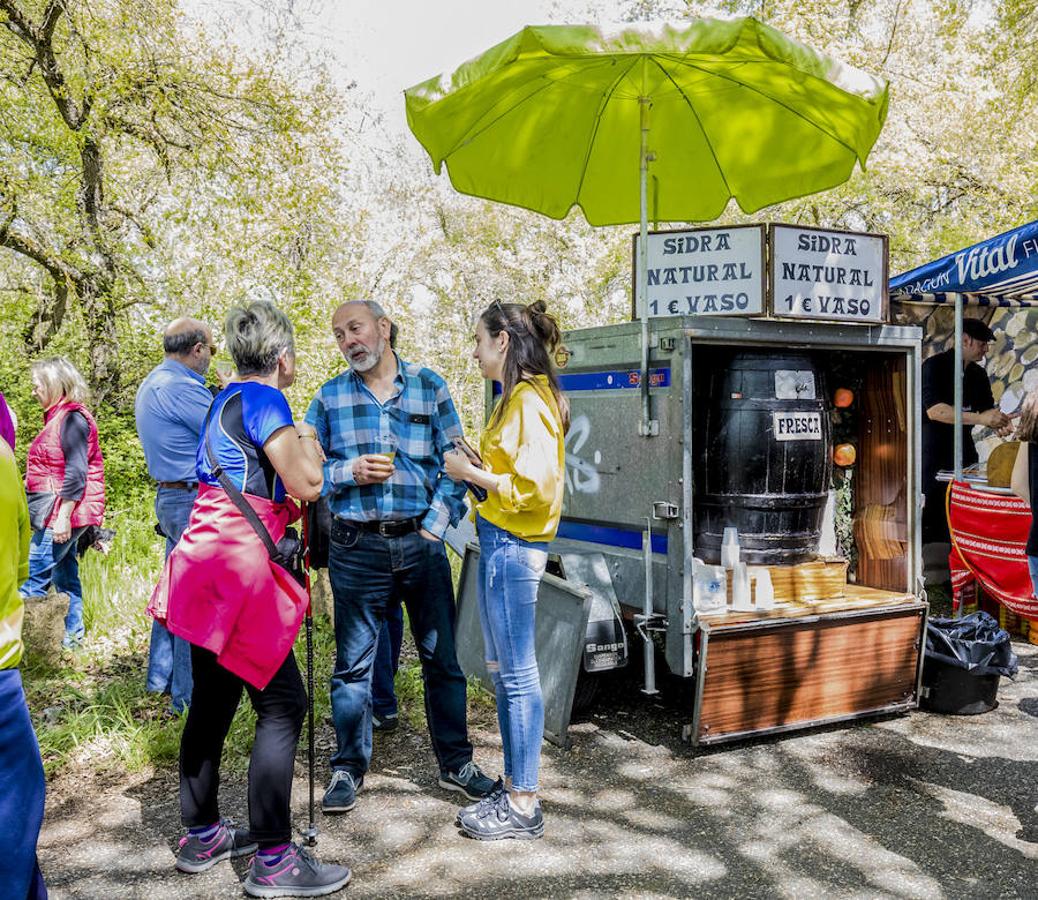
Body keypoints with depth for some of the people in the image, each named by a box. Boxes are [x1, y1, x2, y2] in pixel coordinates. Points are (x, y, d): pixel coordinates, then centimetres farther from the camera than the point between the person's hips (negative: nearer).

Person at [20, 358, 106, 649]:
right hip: (57, 513, 10)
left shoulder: (71, 418, -15)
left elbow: (76, 473, -21)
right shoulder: (59, 417, 16)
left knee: (35, 575, -9)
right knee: (65, 575, 13)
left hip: (64, 510, -10)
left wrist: (63, 516, -24)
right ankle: (72, 635, 20)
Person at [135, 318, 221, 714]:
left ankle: (161, 676, 29)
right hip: (194, 502, -10)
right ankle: (189, 694, 4)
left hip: (169, 497, 10)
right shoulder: (182, 388, -19)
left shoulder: (151, 384, 14)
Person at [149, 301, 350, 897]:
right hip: (237, 565, -10)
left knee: (215, 700, 16)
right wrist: (309, 444, 3)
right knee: (282, 703, -5)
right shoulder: (264, 400, -11)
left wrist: (297, 449, 21)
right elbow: (306, 484, -14)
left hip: (208, 565, 10)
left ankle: (202, 836, 28)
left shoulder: (228, 400, 18)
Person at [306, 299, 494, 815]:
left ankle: (455, 763, 24)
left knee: (443, 656, 8)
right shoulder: (330, 397, 6)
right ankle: (348, 769, 23)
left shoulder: (429, 387, 4)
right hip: (355, 547, 0)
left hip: (420, 541, 0)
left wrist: (436, 524, -6)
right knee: (353, 662, 8)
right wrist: (350, 472, -12)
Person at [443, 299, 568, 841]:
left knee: (517, 675, -3)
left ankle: (523, 806, 8)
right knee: (501, 670, 16)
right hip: (501, 543, 11)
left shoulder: (529, 400, -15)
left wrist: (471, 473, -13)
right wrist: (473, 465, 9)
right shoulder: (516, 397, 16)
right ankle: (513, 787, 27)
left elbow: (534, 485, -21)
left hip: (512, 546, -11)